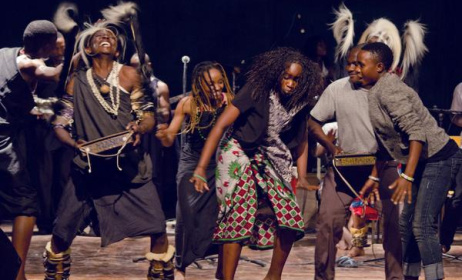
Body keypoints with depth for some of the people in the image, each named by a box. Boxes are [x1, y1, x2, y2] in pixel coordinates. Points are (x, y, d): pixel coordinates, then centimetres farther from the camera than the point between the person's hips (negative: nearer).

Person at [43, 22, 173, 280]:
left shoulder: (128, 75, 2)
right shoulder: (77, 81, 6)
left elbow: (148, 116, 1)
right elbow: (61, 124, 5)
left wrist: (139, 128, -22)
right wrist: (75, 143, -15)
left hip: (129, 164, -1)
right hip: (90, 166, 1)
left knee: (157, 226, -10)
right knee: (63, 230, -1)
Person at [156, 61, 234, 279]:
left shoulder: (228, 101, -8)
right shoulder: (188, 104, -8)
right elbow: (169, 140, -3)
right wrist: (163, 135, -24)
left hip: (218, 165, 0)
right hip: (191, 165, 0)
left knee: (219, 215, -4)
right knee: (187, 215, -4)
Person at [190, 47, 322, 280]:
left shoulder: (299, 104, -1)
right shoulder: (257, 91, -18)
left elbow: (301, 141, 12)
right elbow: (221, 125, -21)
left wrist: (302, 177, -1)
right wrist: (201, 168, -26)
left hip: (271, 162, 5)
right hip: (240, 154, -5)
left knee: (290, 220, -3)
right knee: (239, 218, -16)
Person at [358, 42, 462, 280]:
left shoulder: (388, 90, -19)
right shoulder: (375, 92, 11)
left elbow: (416, 133, -26)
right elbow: (385, 140, 20)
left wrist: (407, 176, -31)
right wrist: (374, 177, 21)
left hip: (438, 159, -10)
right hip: (419, 162, 10)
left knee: (422, 225, -16)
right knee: (406, 224, 12)